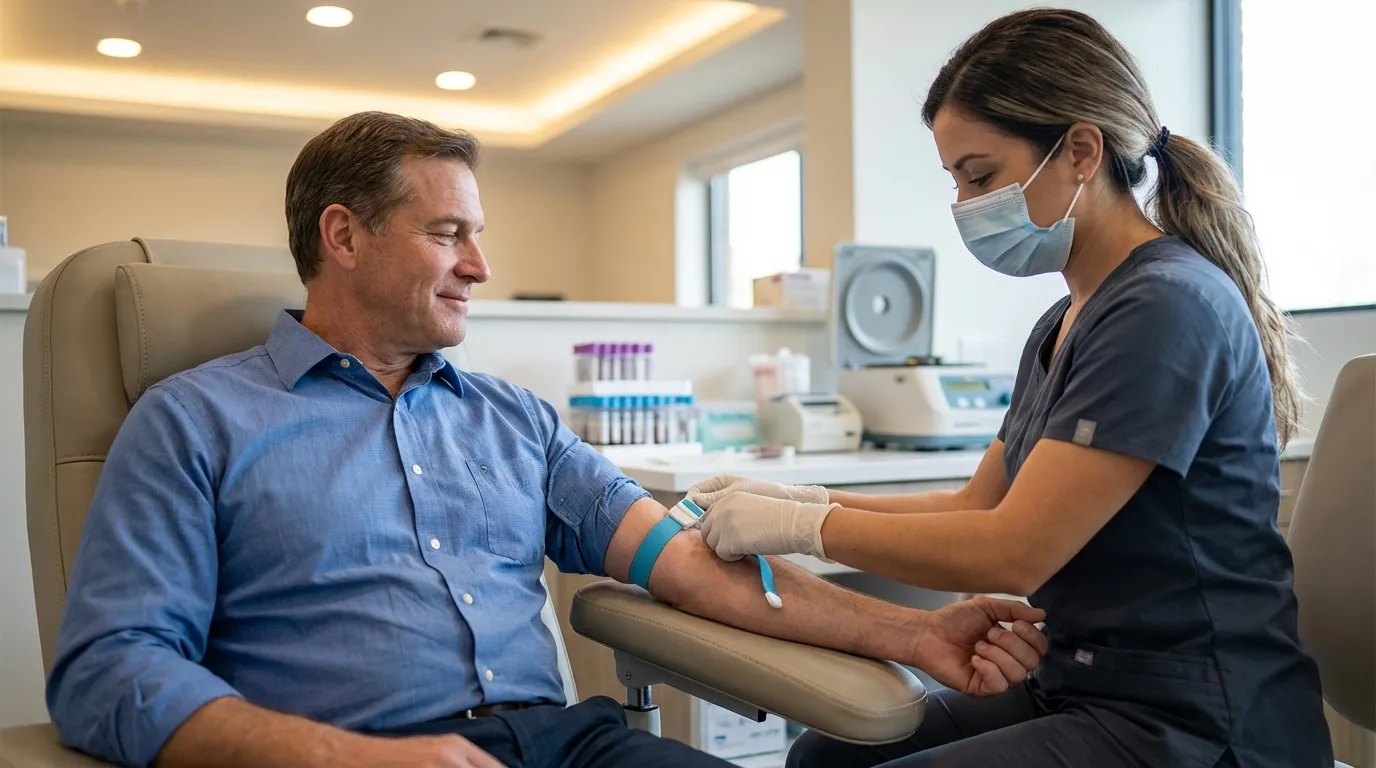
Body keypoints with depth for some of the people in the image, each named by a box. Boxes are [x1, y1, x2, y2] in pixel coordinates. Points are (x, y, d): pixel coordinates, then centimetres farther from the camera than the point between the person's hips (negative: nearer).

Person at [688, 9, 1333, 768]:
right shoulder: (1064, 324, 9)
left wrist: (799, 524, -15)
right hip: (1081, 682, 8)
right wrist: (796, 499, 4)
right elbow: (978, 505, 14)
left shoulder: (1168, 306, -19)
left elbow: (1011, 553, -23)